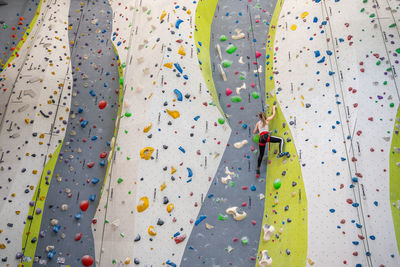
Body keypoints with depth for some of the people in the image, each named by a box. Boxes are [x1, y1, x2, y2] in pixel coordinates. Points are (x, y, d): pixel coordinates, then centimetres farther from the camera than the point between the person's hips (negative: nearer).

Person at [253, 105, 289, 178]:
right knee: (281, 140, 4)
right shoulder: (267, 120, 11)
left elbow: (254, 132, 20)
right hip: (266, 136, -4)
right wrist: (274, 108, 36)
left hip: (261, 138, 4)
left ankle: (258, 170, 15)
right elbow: (274, 114, 20)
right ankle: (281, 153, -22)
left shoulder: (258, 123, 19)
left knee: (261, 154, 13)